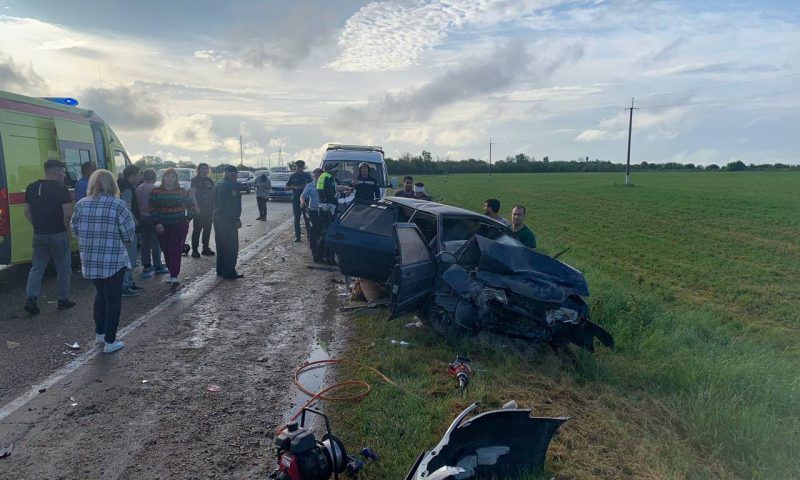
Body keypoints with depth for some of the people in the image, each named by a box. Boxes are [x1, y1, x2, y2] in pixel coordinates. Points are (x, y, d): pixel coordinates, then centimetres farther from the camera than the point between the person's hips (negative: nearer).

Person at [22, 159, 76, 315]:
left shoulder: (31, 188, 8)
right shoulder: (61, 189, -12)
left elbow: (27, 212, 12)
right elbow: (67, 214, -17)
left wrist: (37, 226, 16)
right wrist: (67, 228, -3)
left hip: (38, 235, 5)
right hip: (58, 234, -5)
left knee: (37, 267, 13)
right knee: (63, 268, 8)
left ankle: (31, 298, 3)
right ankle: (63, 299, 14)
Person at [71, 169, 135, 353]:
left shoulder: (81, 205, 0)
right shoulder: (119, 205, -13)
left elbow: (75, 230, 8)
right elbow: (130, 235, -11)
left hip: (89, 261, 5)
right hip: (114, 262, -5)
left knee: (100, 293, 24)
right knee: (113, 299, 5)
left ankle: (99, 333, 34)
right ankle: (110, 342, 10)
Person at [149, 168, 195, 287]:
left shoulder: (182, 192, 4)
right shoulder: (155, 191, 3)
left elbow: (191, 205, 15)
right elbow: (152, 209, -1)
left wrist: (188, 218, 5)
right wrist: (157, 223, -10)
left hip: (179, 225, -2)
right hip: (162, 227, 2)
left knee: (175, 250, -10)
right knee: (166, 251, 7)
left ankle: (174, 277, -14)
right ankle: (172, 274, 21)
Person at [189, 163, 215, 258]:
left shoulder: (209, 180, 14)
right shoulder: (195, 180, -4)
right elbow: (192, 194, -10)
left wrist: (214, 206, 10)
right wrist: (196, 206, -18)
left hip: (209, 208, 6)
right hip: (199, 209, -6)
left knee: (208, 229, 10)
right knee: (197, 229, -4)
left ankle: (205, 248, 19)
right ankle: (195, 249, -1)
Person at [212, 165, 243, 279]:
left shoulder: (217, 185, 14)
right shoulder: (232, 186, -14)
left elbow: (214, 202, 18)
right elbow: (235, 205, -17)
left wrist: (217, 213, 20)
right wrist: (237, 219, -13)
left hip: (217, 218, 9)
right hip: (228, 219, -9)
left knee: (220, 245, 15)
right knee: (231, 246, -4)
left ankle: (220, 270, 20)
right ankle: (229, 271, -5)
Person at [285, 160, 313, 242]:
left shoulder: (307, 176, 6)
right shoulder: (292, 176, 6)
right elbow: (286, 187, 8)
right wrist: (294, 187, -11)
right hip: (296, 199, 0)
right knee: (297, 218, 4)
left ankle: (309, 233, 9)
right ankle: (297, 236, 9)